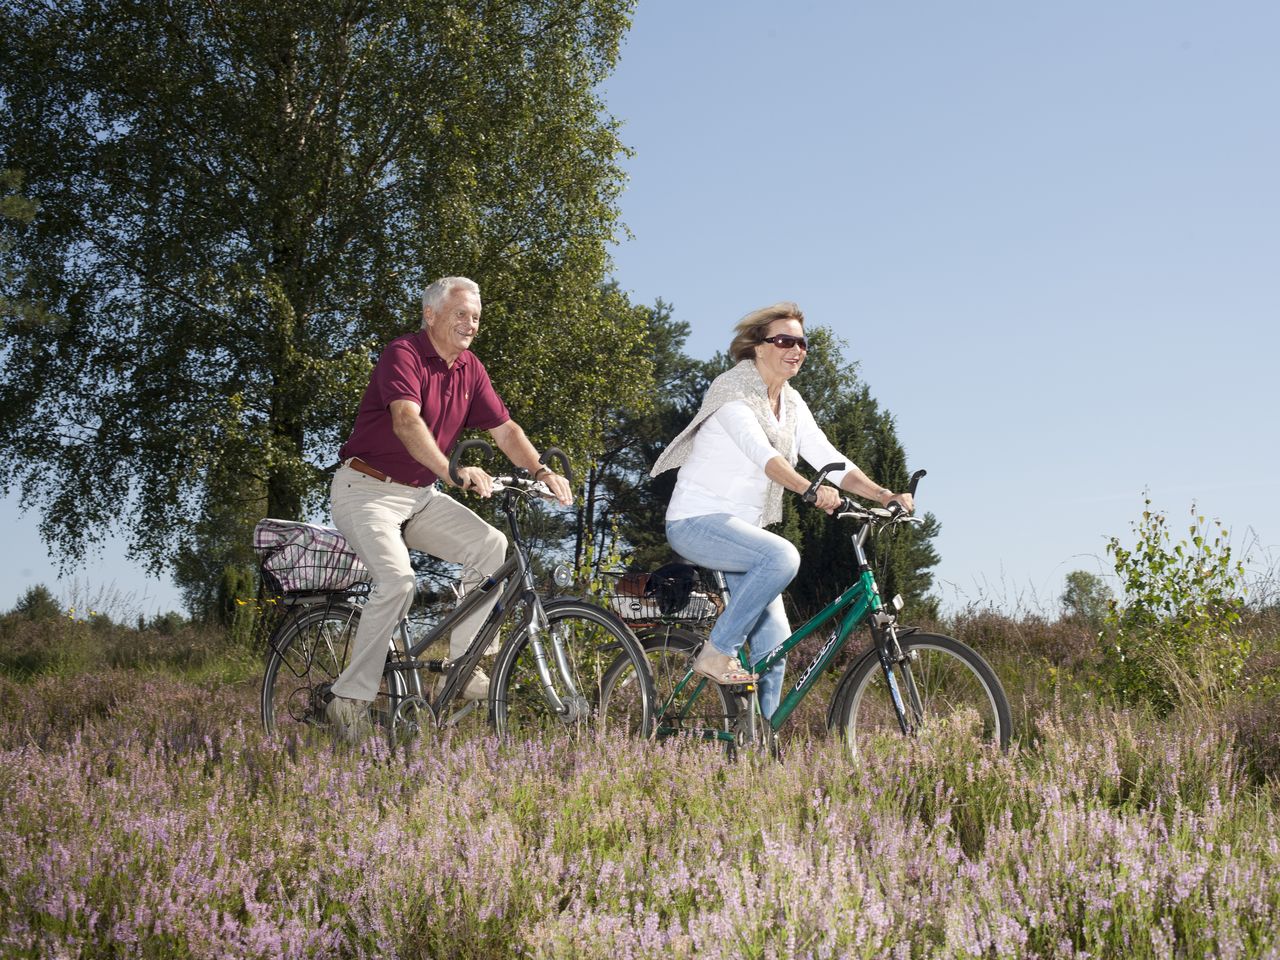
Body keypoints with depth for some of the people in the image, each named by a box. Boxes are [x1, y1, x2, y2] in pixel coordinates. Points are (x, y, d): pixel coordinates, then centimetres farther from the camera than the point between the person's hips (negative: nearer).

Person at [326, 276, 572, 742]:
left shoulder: (469, 369, 7)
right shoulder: (403, 354, -17)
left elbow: (504, 428, 7)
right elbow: (406, 421, -33)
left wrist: (540, 471, -10)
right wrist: (452, 470, -47)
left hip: (421, 494, 7)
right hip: (367, 488, -7)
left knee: (491, 546, -14)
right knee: (398, 580, -27)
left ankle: (462, 662, -5)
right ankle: (351, 699, -15)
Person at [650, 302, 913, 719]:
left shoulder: (791, 403, 10)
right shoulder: (732, 390, -13)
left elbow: (828, 458, 3)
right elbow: (761, 453, -29)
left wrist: (883, 494, -12)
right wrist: (810, 490, -44)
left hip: (742, 528, 8)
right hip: (697, 522, -8)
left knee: (774, 645, 0)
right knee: (783, 556, -34)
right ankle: (717, 652, -19)